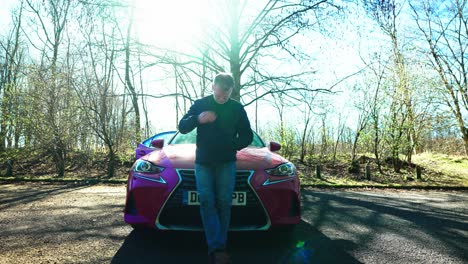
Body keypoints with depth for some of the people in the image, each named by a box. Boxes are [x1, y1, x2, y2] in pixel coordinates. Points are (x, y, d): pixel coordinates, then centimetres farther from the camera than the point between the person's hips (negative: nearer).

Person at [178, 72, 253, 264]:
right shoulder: (200, 104, 5)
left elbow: (247, 136, 9)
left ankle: (218, 248, 4)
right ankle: (217, 248, -11)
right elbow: (182, 128, 3)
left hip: (226, 163, 0)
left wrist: (232, 146, -8)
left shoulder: (237, 108, 5)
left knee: (224, 203, -4)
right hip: (203, 162, 1)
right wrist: (198, 119, -17)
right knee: (206, 201, -10)